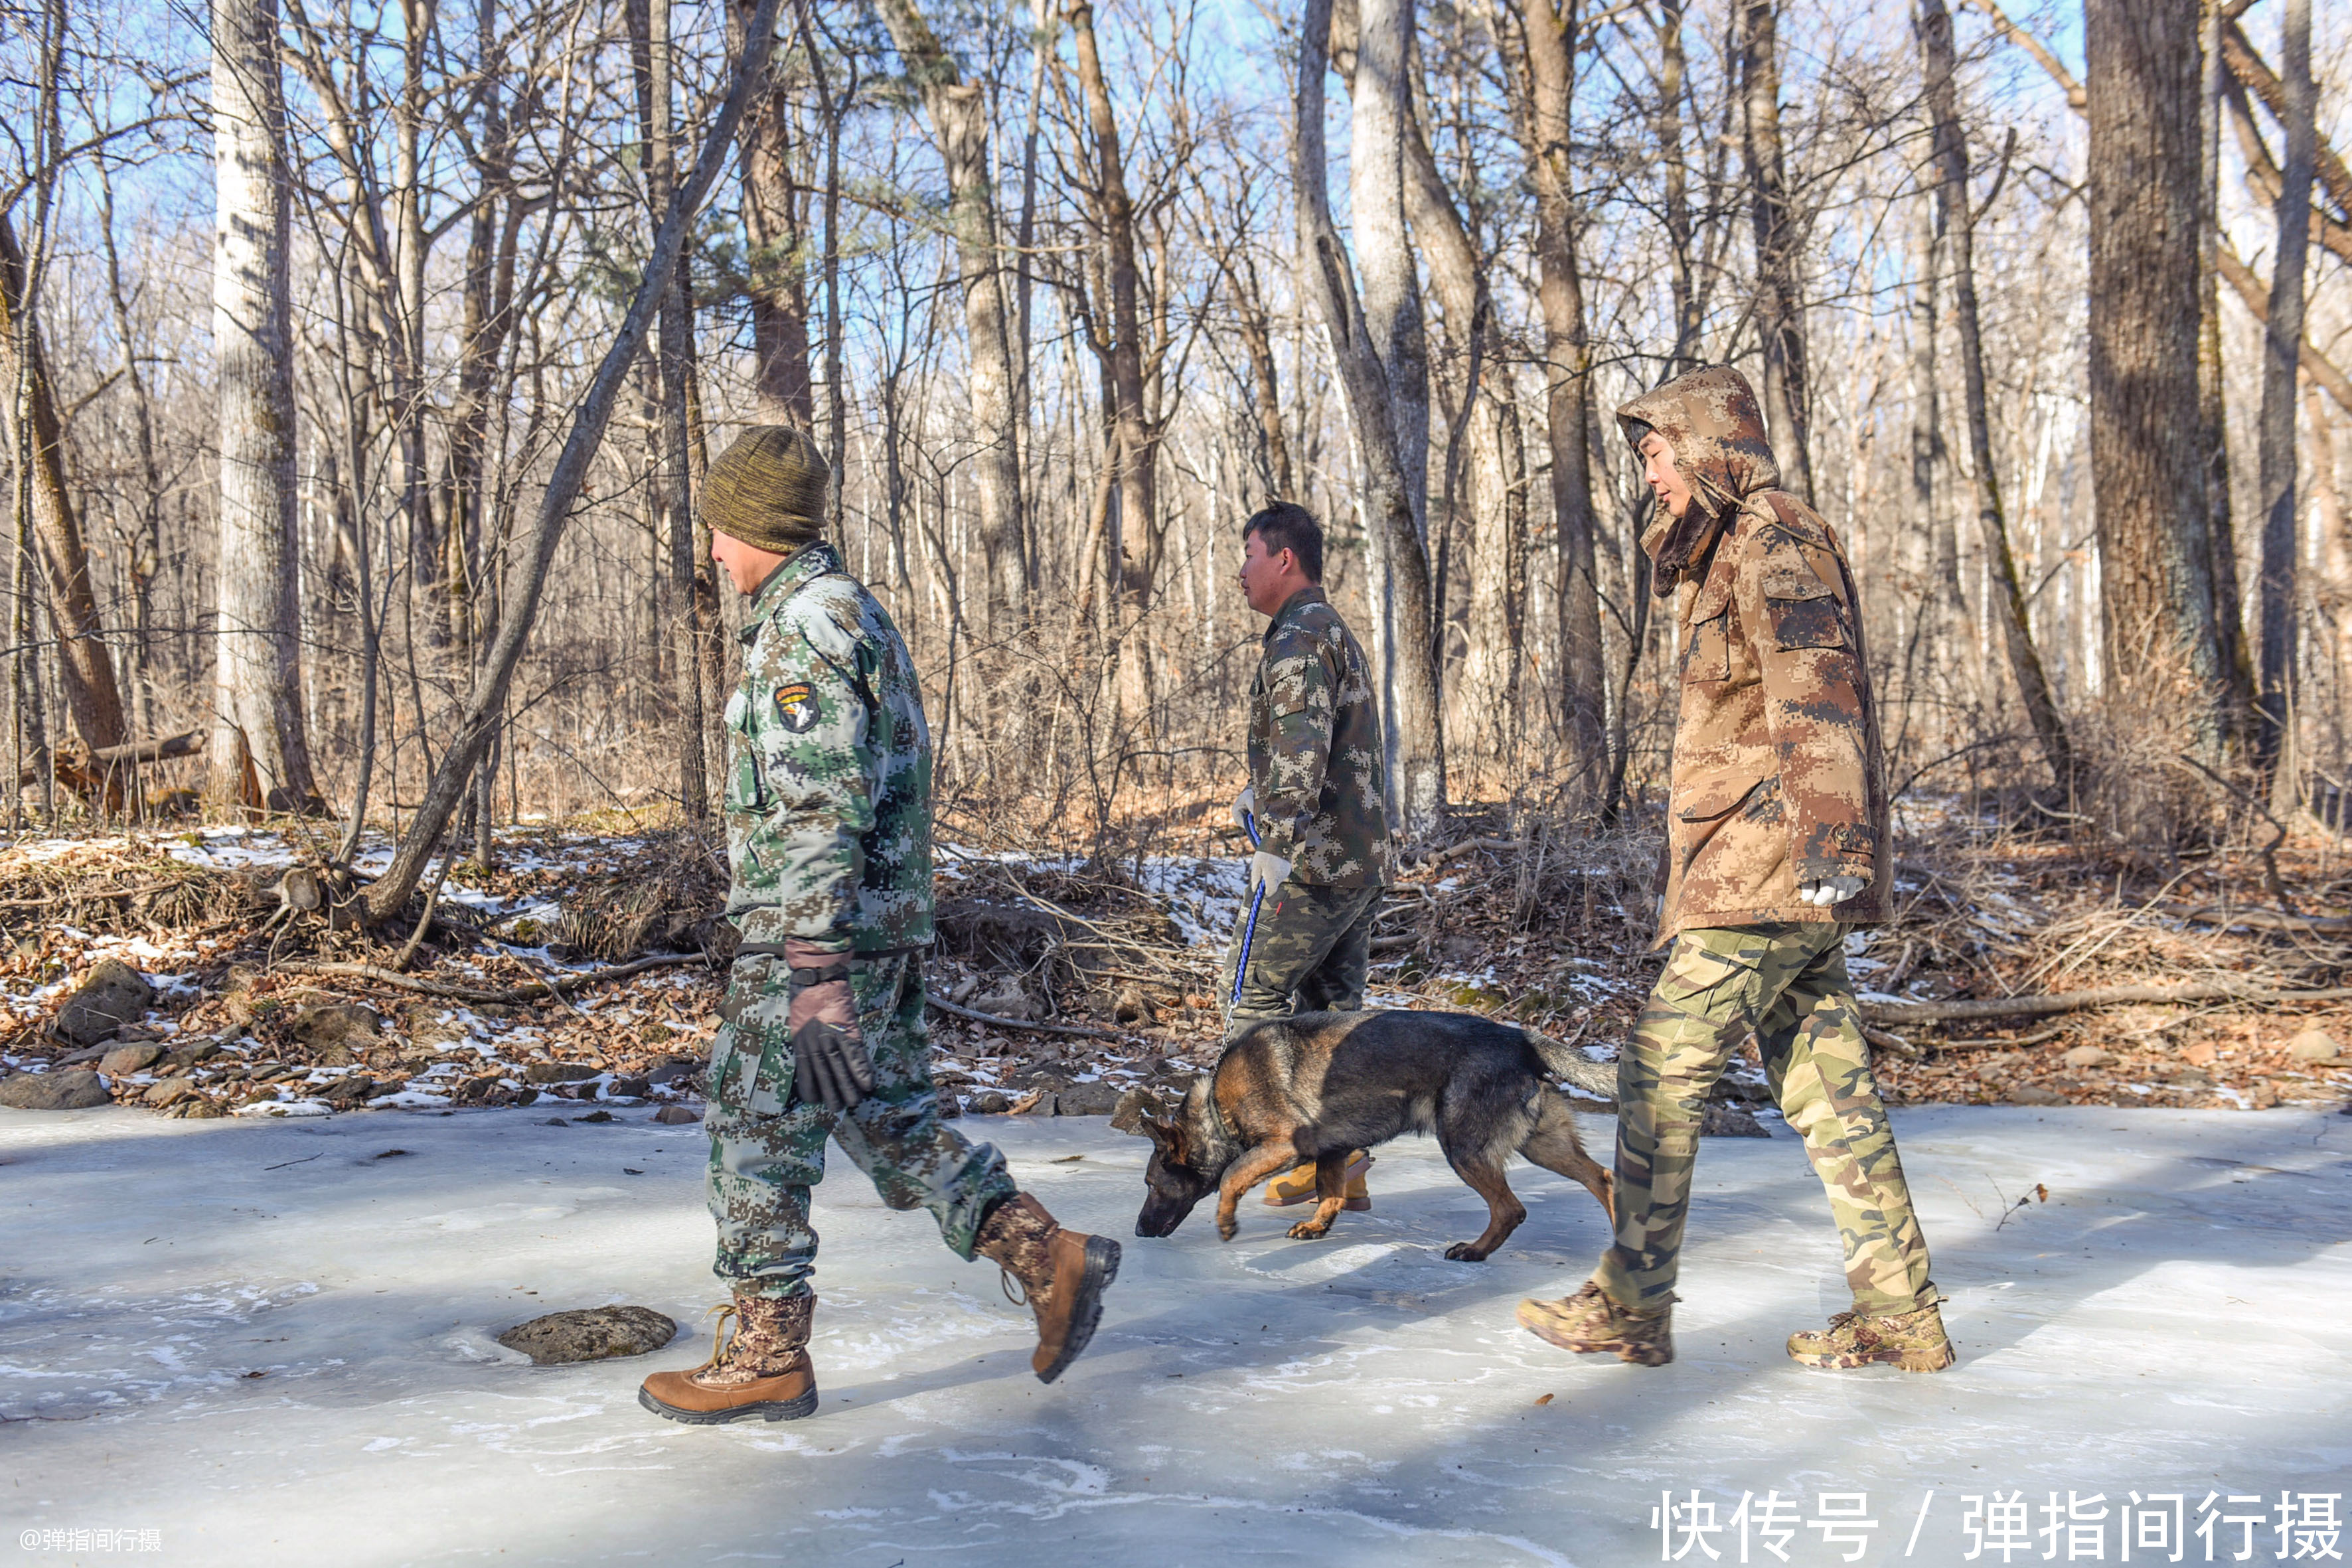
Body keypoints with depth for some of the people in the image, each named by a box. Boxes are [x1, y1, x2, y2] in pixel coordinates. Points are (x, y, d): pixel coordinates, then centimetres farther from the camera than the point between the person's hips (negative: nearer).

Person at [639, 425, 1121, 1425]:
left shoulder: (803, 624, -15)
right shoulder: (860, 612, 17)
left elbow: (819, 810, -24)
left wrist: (814, 974, -27)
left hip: (812, 934, -10)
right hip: (888, 927, 10)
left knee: (759, 1136, 2)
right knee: (888, 1121, 14)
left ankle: (765, 1356, 12)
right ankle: (1047, 1255, 9)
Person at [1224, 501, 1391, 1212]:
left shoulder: (1298, 637, -12)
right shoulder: (1340, 634, 20)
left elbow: (1303, 745, -25)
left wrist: (1279, 841, -29)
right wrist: (1261, 793, 24)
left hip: (1314, 859, -10)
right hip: (1364, 858, 10)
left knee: (1251, 994, -1)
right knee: (1333, 1005, 11)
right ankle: (1345, 1164, 13)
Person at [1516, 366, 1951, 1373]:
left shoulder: (1775, 543, -9)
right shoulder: (1729, 556, 24)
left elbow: (1815, 692, -21)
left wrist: (1830, 834, -29)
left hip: (1765, 867, -10)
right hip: (1772, 874, 10)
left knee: (1663, 1066, -6)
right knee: (1826, 1086, 9)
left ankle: (1631, 1306, 1)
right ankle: (1900, 1316, 12)